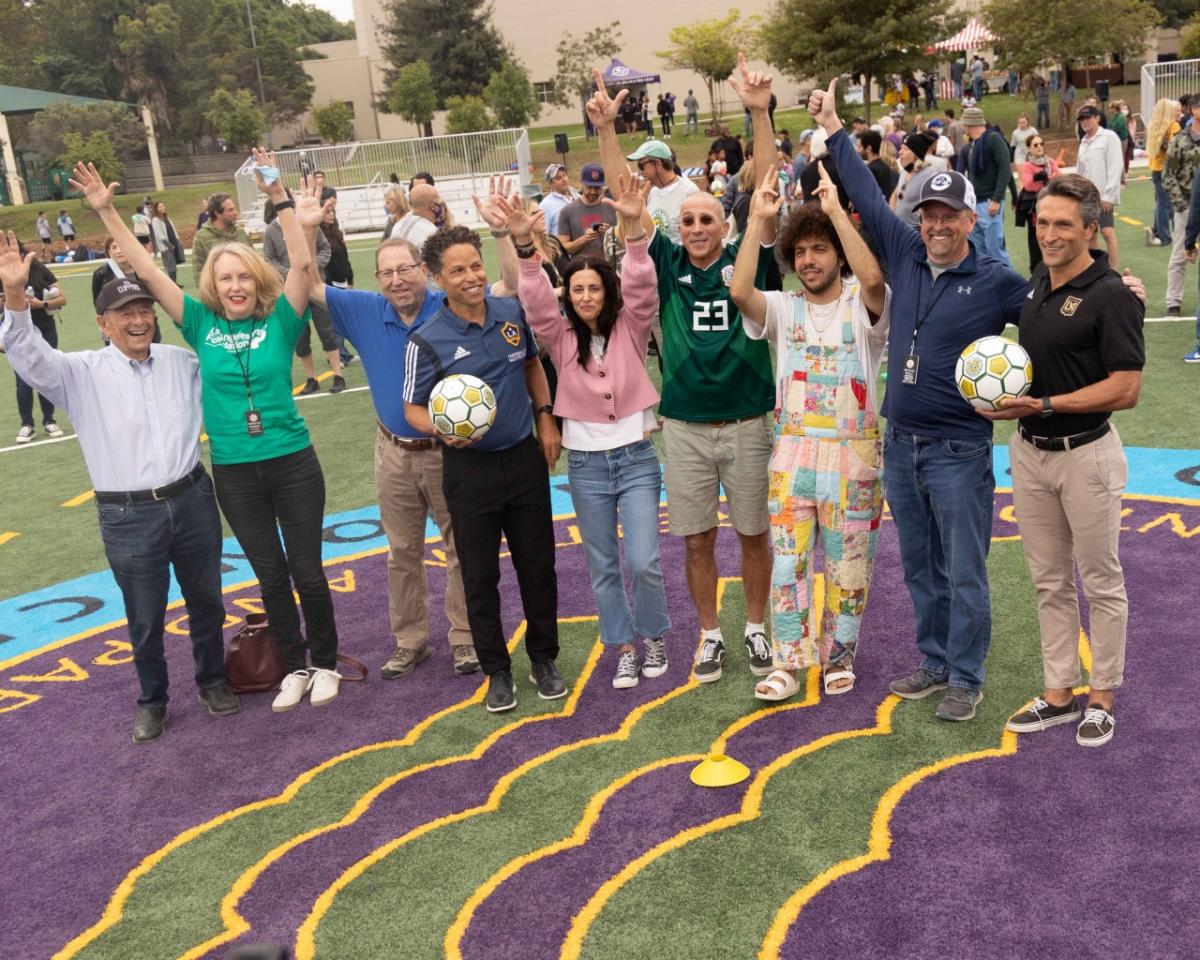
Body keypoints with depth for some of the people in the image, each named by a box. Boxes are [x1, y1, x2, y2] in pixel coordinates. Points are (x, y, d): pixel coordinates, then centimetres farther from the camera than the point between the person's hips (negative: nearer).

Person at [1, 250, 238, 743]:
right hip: (129, 517, -3)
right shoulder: (82, 373, -4)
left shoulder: (182, 362, 6)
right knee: (145, 618, 10)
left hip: (192, 499, 3)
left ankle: (212, 680, 39)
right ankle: (151, 701, 31)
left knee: (206, 600, 17)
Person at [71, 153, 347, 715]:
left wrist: (280, 200, -22)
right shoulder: (202, 324, 0)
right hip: (234, 473, 2)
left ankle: (325, 663, 26)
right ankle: (294, 666, 28)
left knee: (307, 569, 8)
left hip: (293, 463, -2)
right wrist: (106, 211, -4)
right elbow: (147, 272, -1)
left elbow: (303, 266, -17)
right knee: (270, 575, 12)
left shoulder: (279, 321, -4)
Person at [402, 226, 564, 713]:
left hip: (525, 458, 3)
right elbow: (413, 408, -5)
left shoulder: (512, 312, -1)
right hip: (470, 468, -3)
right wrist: (441, 429, -25)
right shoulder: (426, 342, -13)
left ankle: (543, 659, 30)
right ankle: (496, 670, 24)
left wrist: (546, 416, 7)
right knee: (480, 576, 7)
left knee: (538, 564, 12)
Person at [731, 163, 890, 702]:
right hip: (793, 450, 2)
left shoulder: (861, 307, -2)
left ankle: (838, 658, 25)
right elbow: (739, 291, -15)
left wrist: (835, 210, -24)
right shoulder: (784, 309, 5)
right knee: (788, 558, 3)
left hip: (852, 451, -2)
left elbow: (873, 278, -26)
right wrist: (757, 221, -16)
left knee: (848, 564, 8)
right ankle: (788, 664, 13)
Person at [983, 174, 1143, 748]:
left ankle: (1102, 696, 23)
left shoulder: (1110, 296, -15)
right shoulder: (1036, 283, 7)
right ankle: (1059, 693, 25)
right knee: (1049, 581, 14)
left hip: (1085, 453, -7)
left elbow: (1126, 389, -19)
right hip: (1029, 451, 7)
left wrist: (1043, 405, -23)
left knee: (1100, 581, 9)